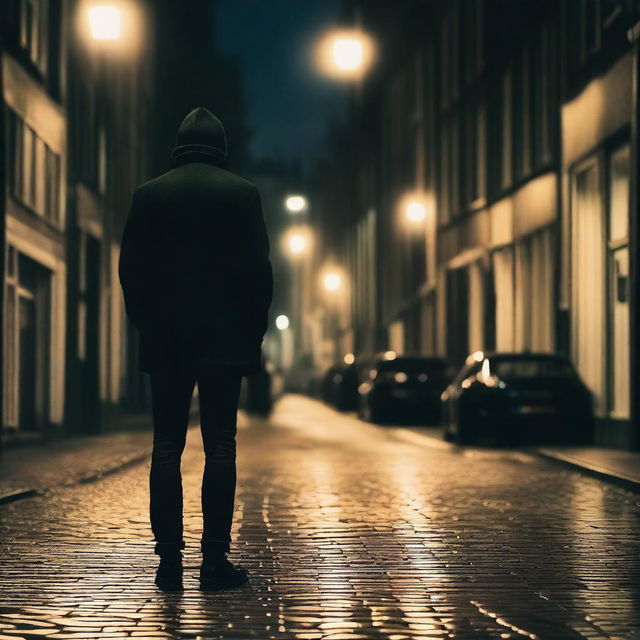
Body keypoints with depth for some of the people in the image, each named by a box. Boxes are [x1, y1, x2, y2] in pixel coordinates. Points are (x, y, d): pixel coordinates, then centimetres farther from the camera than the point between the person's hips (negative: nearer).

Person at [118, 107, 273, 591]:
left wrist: (146, 324, 14)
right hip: (224, 338, -1)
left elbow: (130, 268, 5)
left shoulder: (149, 194, 6)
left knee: (167, 447, 4)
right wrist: (255, 331, 5)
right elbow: (258, 268, -2)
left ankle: (170, 561, 2)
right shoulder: (242, 192, 1)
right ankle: (215, 560, -1)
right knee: (220, 446, 0)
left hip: (164, 339, 2)